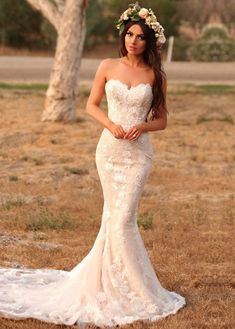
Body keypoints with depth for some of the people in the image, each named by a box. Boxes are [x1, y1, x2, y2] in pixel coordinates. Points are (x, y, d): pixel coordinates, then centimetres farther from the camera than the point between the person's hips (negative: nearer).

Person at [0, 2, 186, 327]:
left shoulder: (156, 75, 0)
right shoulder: (108, 66, 1)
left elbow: (162, 120, 6)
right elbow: (91, 105, 8)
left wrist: (143, 126, -14)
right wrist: (110, 124, -9)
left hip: (139, 152, -1)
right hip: (109, 148, 1)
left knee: (121, 219, -8)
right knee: (115, 217, 7)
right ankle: (123, 285, 19)